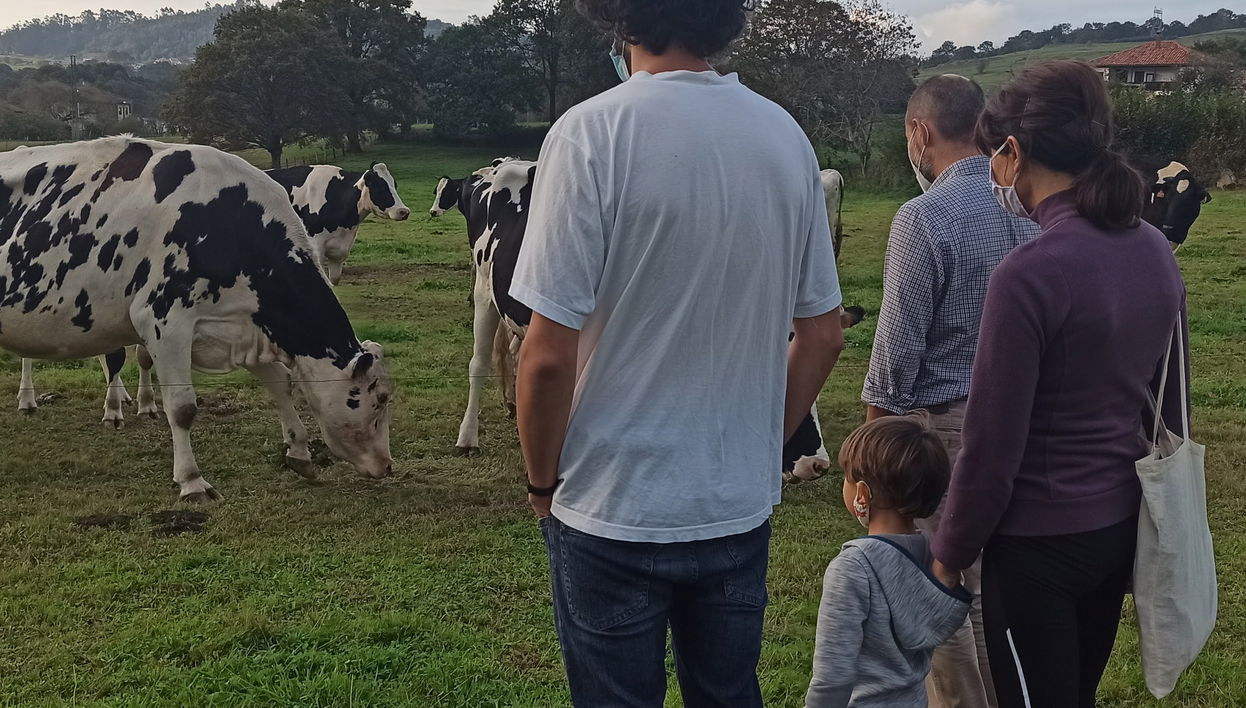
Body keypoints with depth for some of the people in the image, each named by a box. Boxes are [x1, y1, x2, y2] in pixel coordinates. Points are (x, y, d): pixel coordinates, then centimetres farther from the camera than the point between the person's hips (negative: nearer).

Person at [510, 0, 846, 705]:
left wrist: (544, 483, -3)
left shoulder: (593, 133, -17)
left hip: (614, 512, -4)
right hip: (742, 510, 5)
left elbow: (549, 354, -18)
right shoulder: (787, 137, 0)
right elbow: (823, 336, 6)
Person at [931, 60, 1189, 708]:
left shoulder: (1029, 275, -24)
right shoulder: (1154, 250, -1)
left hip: (1039, 540, -7)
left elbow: (992, 444, -20)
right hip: (1123, 525, 7)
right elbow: (1169, 397, 10)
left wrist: (951, 552, -6)